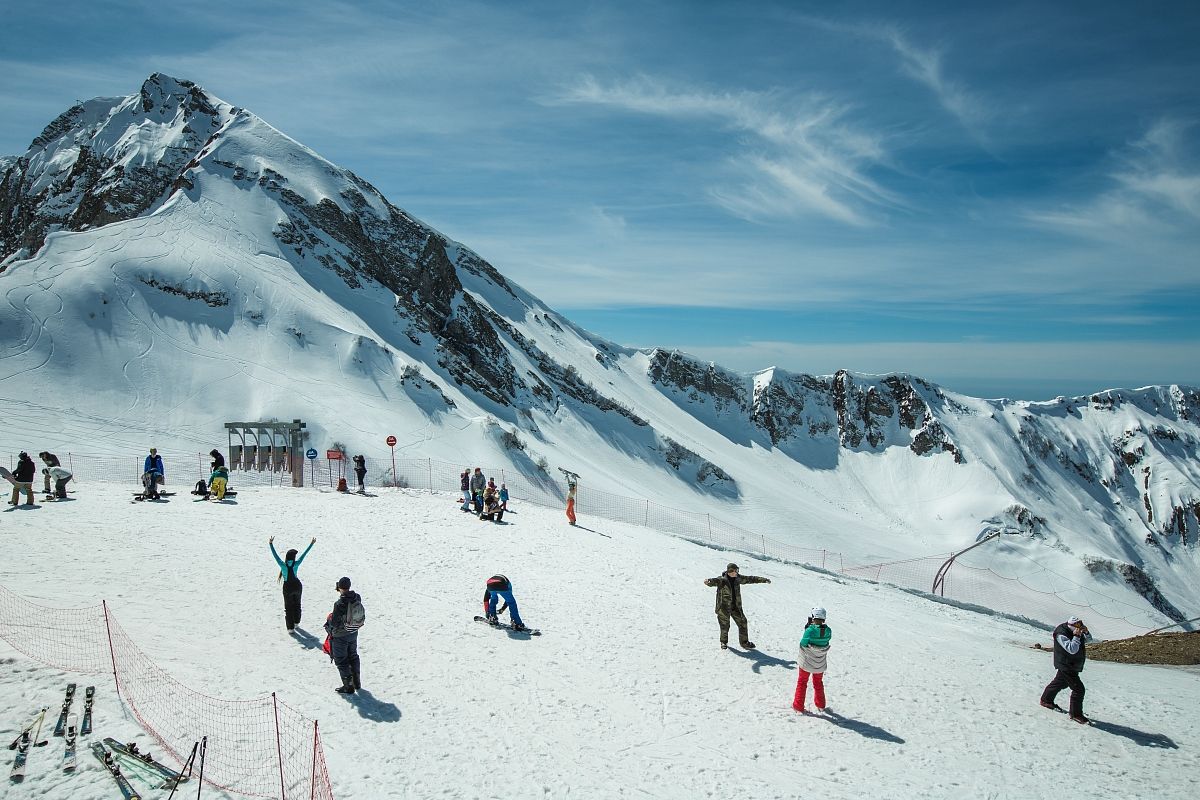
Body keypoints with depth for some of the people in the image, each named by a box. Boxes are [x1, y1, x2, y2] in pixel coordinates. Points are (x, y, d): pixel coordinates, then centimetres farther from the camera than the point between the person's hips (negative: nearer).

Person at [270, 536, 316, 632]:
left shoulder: (283, 565, -22)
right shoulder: (296, 564, -18)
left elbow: (275, 555, -23)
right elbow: (304, 554, -13)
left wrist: (271, 544, -23)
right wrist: (311, 544, -8)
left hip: (288, 587, -2)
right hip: (297, 586, 2)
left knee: (288, 608, 11)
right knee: (297, 605, 24)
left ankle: (290, 627, 11)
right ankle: (296, 622, 39)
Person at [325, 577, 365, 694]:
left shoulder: (339, 604, -30)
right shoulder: (357, 598, -10)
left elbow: (334, 622, -24)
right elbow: (361, 617, 2)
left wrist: (329, 621, -2)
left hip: (340, 636, -7)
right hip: (353, 633, 7)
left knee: (341, 660, 11)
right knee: (353, 656, 24)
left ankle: (348, 686, 18)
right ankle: (356, 682, 35)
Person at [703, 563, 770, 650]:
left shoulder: (737, 578, 2)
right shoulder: (721, 579, -16)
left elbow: (750, 579, 9)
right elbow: (715, 581, -36)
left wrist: (764, 580, 10)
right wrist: (708, 581, -61)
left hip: (736, 607, 5)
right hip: (724, 607, -5)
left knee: (742, 623, 7)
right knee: (725, 626, 4)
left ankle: (744, 642, 26)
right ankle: (724, 642, 29)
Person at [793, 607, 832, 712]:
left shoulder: (809, 630, -28)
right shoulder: (828, 631, -16)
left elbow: (803, 644, -19)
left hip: (807, 663, -4)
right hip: (820, 664, 4)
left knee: (802, 682, 17)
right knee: (818, 683, 26)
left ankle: (798, 706, 23)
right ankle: (821, 705, 38)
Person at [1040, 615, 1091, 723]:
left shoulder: (1075, 631, 1)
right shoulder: (1061, 634, -26)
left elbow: (1088, 639, 10)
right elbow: (1072, 649, -34)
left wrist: (1086, 632, -9)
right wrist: (1076, 636, -33)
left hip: (1073, 665, 10)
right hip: (1066, 666, -10)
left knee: (1060, 683, 25)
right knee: (1078, 688, -11)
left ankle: (1046, 700, 44)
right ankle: (1076, 714, 0)